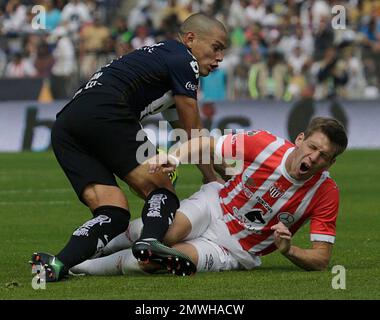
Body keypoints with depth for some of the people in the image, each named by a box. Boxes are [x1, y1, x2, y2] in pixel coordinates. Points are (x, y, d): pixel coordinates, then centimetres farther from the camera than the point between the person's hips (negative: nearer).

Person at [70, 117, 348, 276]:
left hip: (236, 252, -1)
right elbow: (207, 145, -3)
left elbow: (321, 260, -12)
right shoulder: (264, 144, -15)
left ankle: (85, 267, -5)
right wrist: (175, 157, -22)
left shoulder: (326, 193, -15)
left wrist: (288, 250, -31)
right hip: (215, 206, 1)